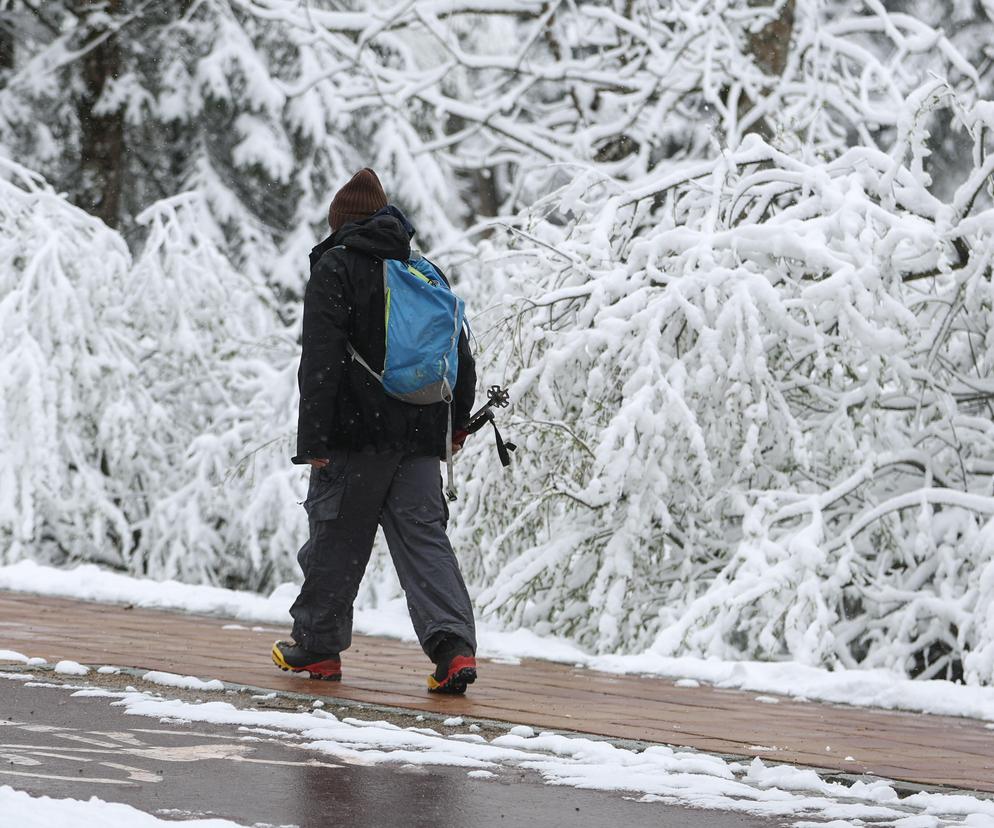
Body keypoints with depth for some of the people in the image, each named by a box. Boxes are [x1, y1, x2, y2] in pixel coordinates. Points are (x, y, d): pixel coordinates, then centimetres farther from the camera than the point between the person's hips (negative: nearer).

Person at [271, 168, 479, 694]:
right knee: (425, 538, 0)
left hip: (356, 433, -4)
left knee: (336, 537, 8)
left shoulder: (334, 268, -2)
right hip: (420, 435, 5)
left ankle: (317, 645, 18)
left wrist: (313, 438, -13)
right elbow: (461, 356, 19)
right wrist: (456, 423, 30)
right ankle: (453, 646, -17)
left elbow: (321, 359, -11)